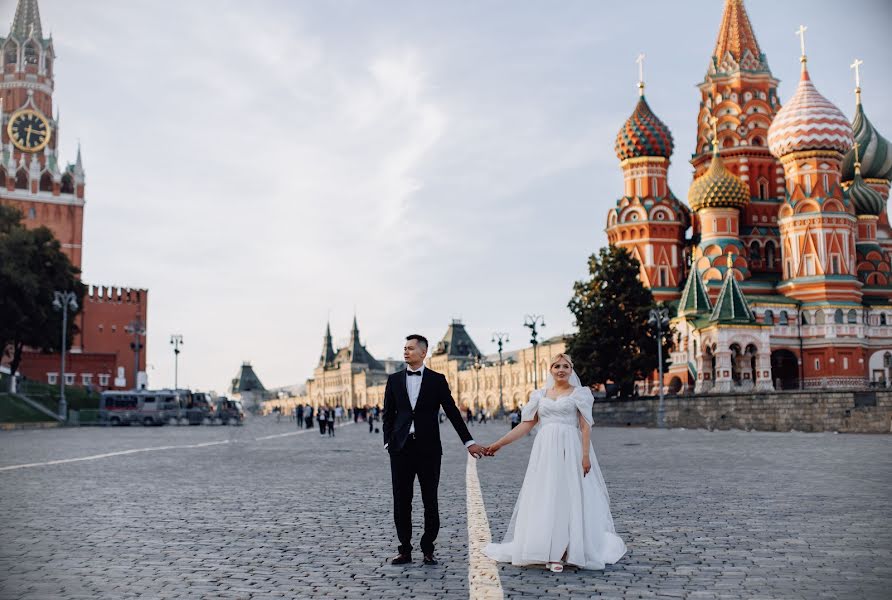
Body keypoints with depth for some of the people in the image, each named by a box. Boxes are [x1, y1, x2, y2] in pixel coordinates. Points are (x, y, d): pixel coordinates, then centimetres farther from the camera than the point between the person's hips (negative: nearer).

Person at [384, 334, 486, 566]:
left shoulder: (437, 380, 2)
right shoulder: (394, 380, 8)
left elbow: (452, 412, 3)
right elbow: (388, 414, 10)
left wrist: (469, 441, 1)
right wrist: (388, 442, 0)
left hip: (428, 448, -2)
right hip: (401, 448, 2)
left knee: (430, 501, 3)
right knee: (401, 501, 4)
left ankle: (428, 549, 16)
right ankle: (405, 550, 13)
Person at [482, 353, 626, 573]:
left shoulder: (579, 393, 5)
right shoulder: (540, 395, 14)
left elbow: (585, 426, -2)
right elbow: (526, 425, 11)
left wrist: (586, 455, -13)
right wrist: (498, 444, 6)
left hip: (570, 451, -3)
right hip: (545, 451, 3)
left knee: (569, 499, -4)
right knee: (544, 500, 1)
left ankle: (561, 552, 2)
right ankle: (551, 552, 8)